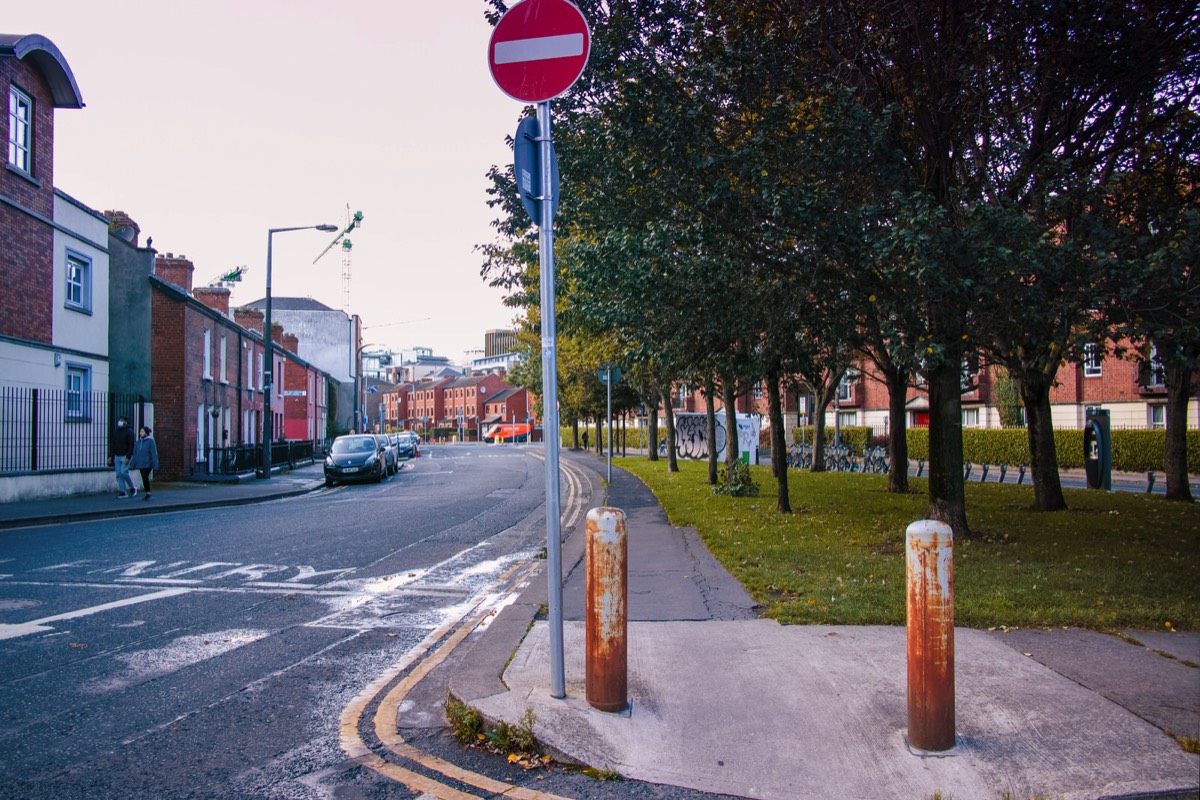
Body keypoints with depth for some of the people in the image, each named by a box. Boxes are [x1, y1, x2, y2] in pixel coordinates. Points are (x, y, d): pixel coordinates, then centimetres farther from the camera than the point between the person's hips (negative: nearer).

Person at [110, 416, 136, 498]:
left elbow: (131, 445, -13)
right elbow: (113, 445, 19)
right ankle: (123, 492, 5)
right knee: (118, 474, 2)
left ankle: (132, 488, 2)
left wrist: (128, 457, -20)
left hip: (125, 456, -7)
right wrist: (111, 456, 11)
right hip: (117, 456, 7)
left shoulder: (129, 432, -7)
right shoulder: (116, 432, 14)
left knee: (123, 472, -16)